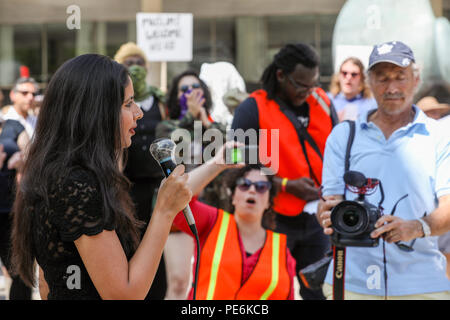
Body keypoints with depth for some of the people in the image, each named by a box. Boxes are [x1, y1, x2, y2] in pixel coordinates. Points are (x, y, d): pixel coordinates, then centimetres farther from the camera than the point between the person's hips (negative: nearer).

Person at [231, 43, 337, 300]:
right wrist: (287, 185, -15)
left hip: (316, 219, 4)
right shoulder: (252, 110, -7)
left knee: (320, 290, 8)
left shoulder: (323, 103, 7)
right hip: (274, 220, -4)